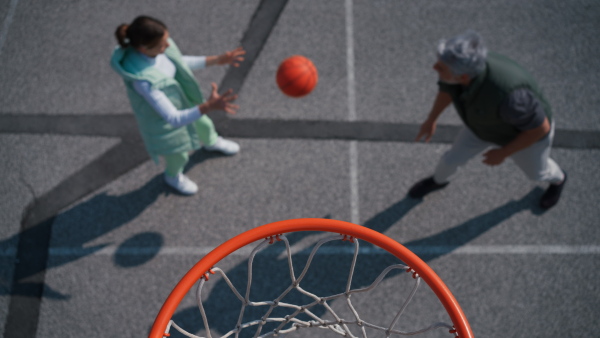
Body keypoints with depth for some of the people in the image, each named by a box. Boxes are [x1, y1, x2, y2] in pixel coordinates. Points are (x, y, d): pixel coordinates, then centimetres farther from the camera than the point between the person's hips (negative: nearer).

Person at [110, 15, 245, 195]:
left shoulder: (153, 43, -25)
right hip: (162, 118, -6)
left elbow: (178, 62, -3)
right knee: (179, 155, 26)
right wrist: (209, 106, -54)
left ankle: (211, 142, 72)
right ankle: (173, 176, 64)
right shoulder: (143, 80, -46)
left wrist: (217, 60, -6)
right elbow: (174, 119, -42)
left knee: (204, 125, 33)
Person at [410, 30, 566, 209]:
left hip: (531, 130, -4)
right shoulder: (460, 65, -31)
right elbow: (448, 86, -6)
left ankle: (557, 179, 65)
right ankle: (439, 180, 57)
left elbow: (541, 127, -32)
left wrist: (503, 153, -19)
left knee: (535, 170, 28)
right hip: (490, 119, 4)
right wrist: (431, 119, 7)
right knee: (453, 158, 21)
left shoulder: (506, 94, -50)